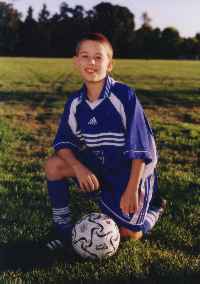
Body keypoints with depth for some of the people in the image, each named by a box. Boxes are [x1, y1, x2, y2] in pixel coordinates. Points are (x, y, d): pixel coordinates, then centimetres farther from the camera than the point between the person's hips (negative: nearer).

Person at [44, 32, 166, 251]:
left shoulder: (124, 95, -22)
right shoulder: (74, 103, -6)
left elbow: (140, 145, -20)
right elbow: (63, 142, -5)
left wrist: (132, 189, -22)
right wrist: (78, 167, -25)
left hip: (131, 170, -4)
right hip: (98, 166, 4)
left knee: (129, 234, -4)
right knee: (54, 166, -18)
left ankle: (153, 207, 28)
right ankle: (63, 229, -2)